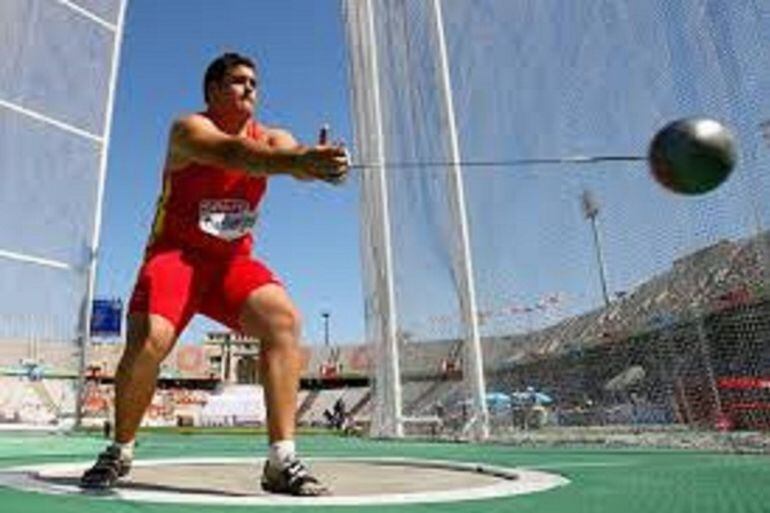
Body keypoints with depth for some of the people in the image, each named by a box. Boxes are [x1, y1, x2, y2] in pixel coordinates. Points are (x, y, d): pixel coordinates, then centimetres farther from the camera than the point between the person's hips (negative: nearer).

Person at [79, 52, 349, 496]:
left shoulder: (269, 136, 5)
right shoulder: (189, 129, -10)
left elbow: (293, 154, -19)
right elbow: (232, 152, -33)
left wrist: (319, 161, -45)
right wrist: (300, 161, -50)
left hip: (232, 260, 3)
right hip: (176, 255, -3)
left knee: (284, 318, -22)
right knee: (148, 341, -23)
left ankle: (282, 460, -19)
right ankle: (120, 452, 8)